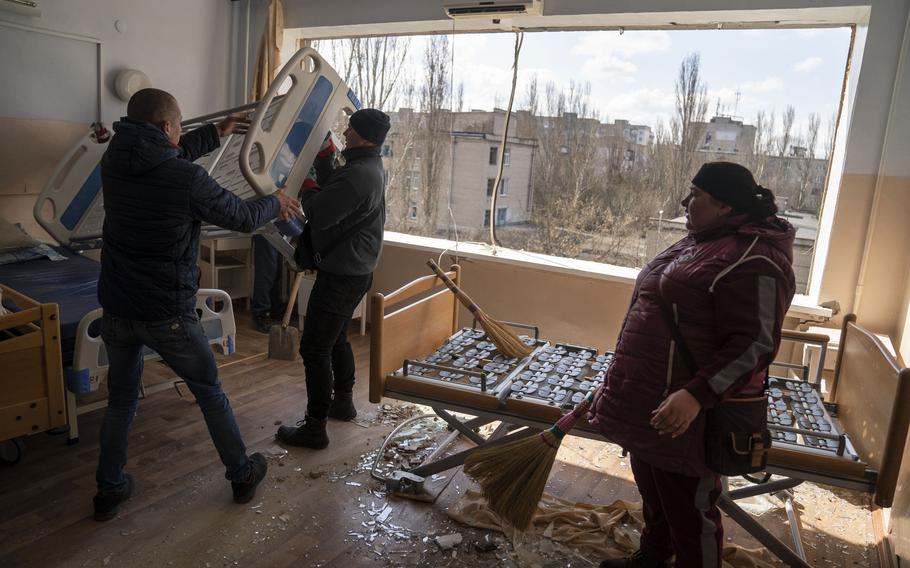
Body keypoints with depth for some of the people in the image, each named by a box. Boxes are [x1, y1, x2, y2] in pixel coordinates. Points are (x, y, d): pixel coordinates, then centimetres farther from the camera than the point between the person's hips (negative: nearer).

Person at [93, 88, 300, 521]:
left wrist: (216, 134, 28)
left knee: (121, 401, 20)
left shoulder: (114, 162, -1)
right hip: (168, 315, -5)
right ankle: (242, 475, 27)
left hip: (116, 310, 5)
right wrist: (277, 203, 14)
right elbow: (243, 218, -6)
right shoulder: (187, 179, -19)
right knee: (210, 394, 13)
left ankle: (109, 490, 29)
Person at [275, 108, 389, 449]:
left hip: (340, 276, -11)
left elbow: (319, 216, -23)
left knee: (314, 348, -3)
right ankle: (343, 402, 38)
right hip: (356, 271, 11)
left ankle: (315, 428, 6)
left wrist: (306, 188, -5)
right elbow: (333, 192, 15)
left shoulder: (357, 175, -25)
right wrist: (324, 155, 5)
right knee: (336, 339, 24)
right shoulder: (369, 167, 9)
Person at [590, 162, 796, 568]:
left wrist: (695, 396, -31)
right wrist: (620, 380, 23)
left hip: (685, 415, -10)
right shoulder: (699, 242, 11)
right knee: (652, 492, 26)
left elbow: (753, 345, -24)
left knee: (689, 509, 7)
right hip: (648, 401, 10)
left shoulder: (751, 260, -20)